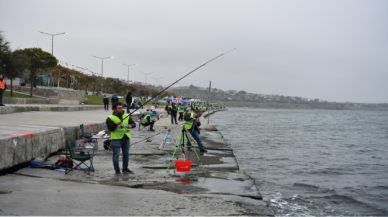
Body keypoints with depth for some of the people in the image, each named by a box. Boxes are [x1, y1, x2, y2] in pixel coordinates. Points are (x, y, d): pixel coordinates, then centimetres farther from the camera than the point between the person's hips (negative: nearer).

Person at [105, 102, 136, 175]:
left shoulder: (127, 116, 11)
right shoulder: (110, 118, -2)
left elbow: (134, 124, 7)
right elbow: (110, 128, -10)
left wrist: (131, 125, -16)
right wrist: (116, 124, -27)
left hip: (126, 138, 4)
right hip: (116, 139, -4)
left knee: (126, 154, 11)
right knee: (116, 155, -1)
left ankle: (125, 169, 23)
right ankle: (117, 170, 9)